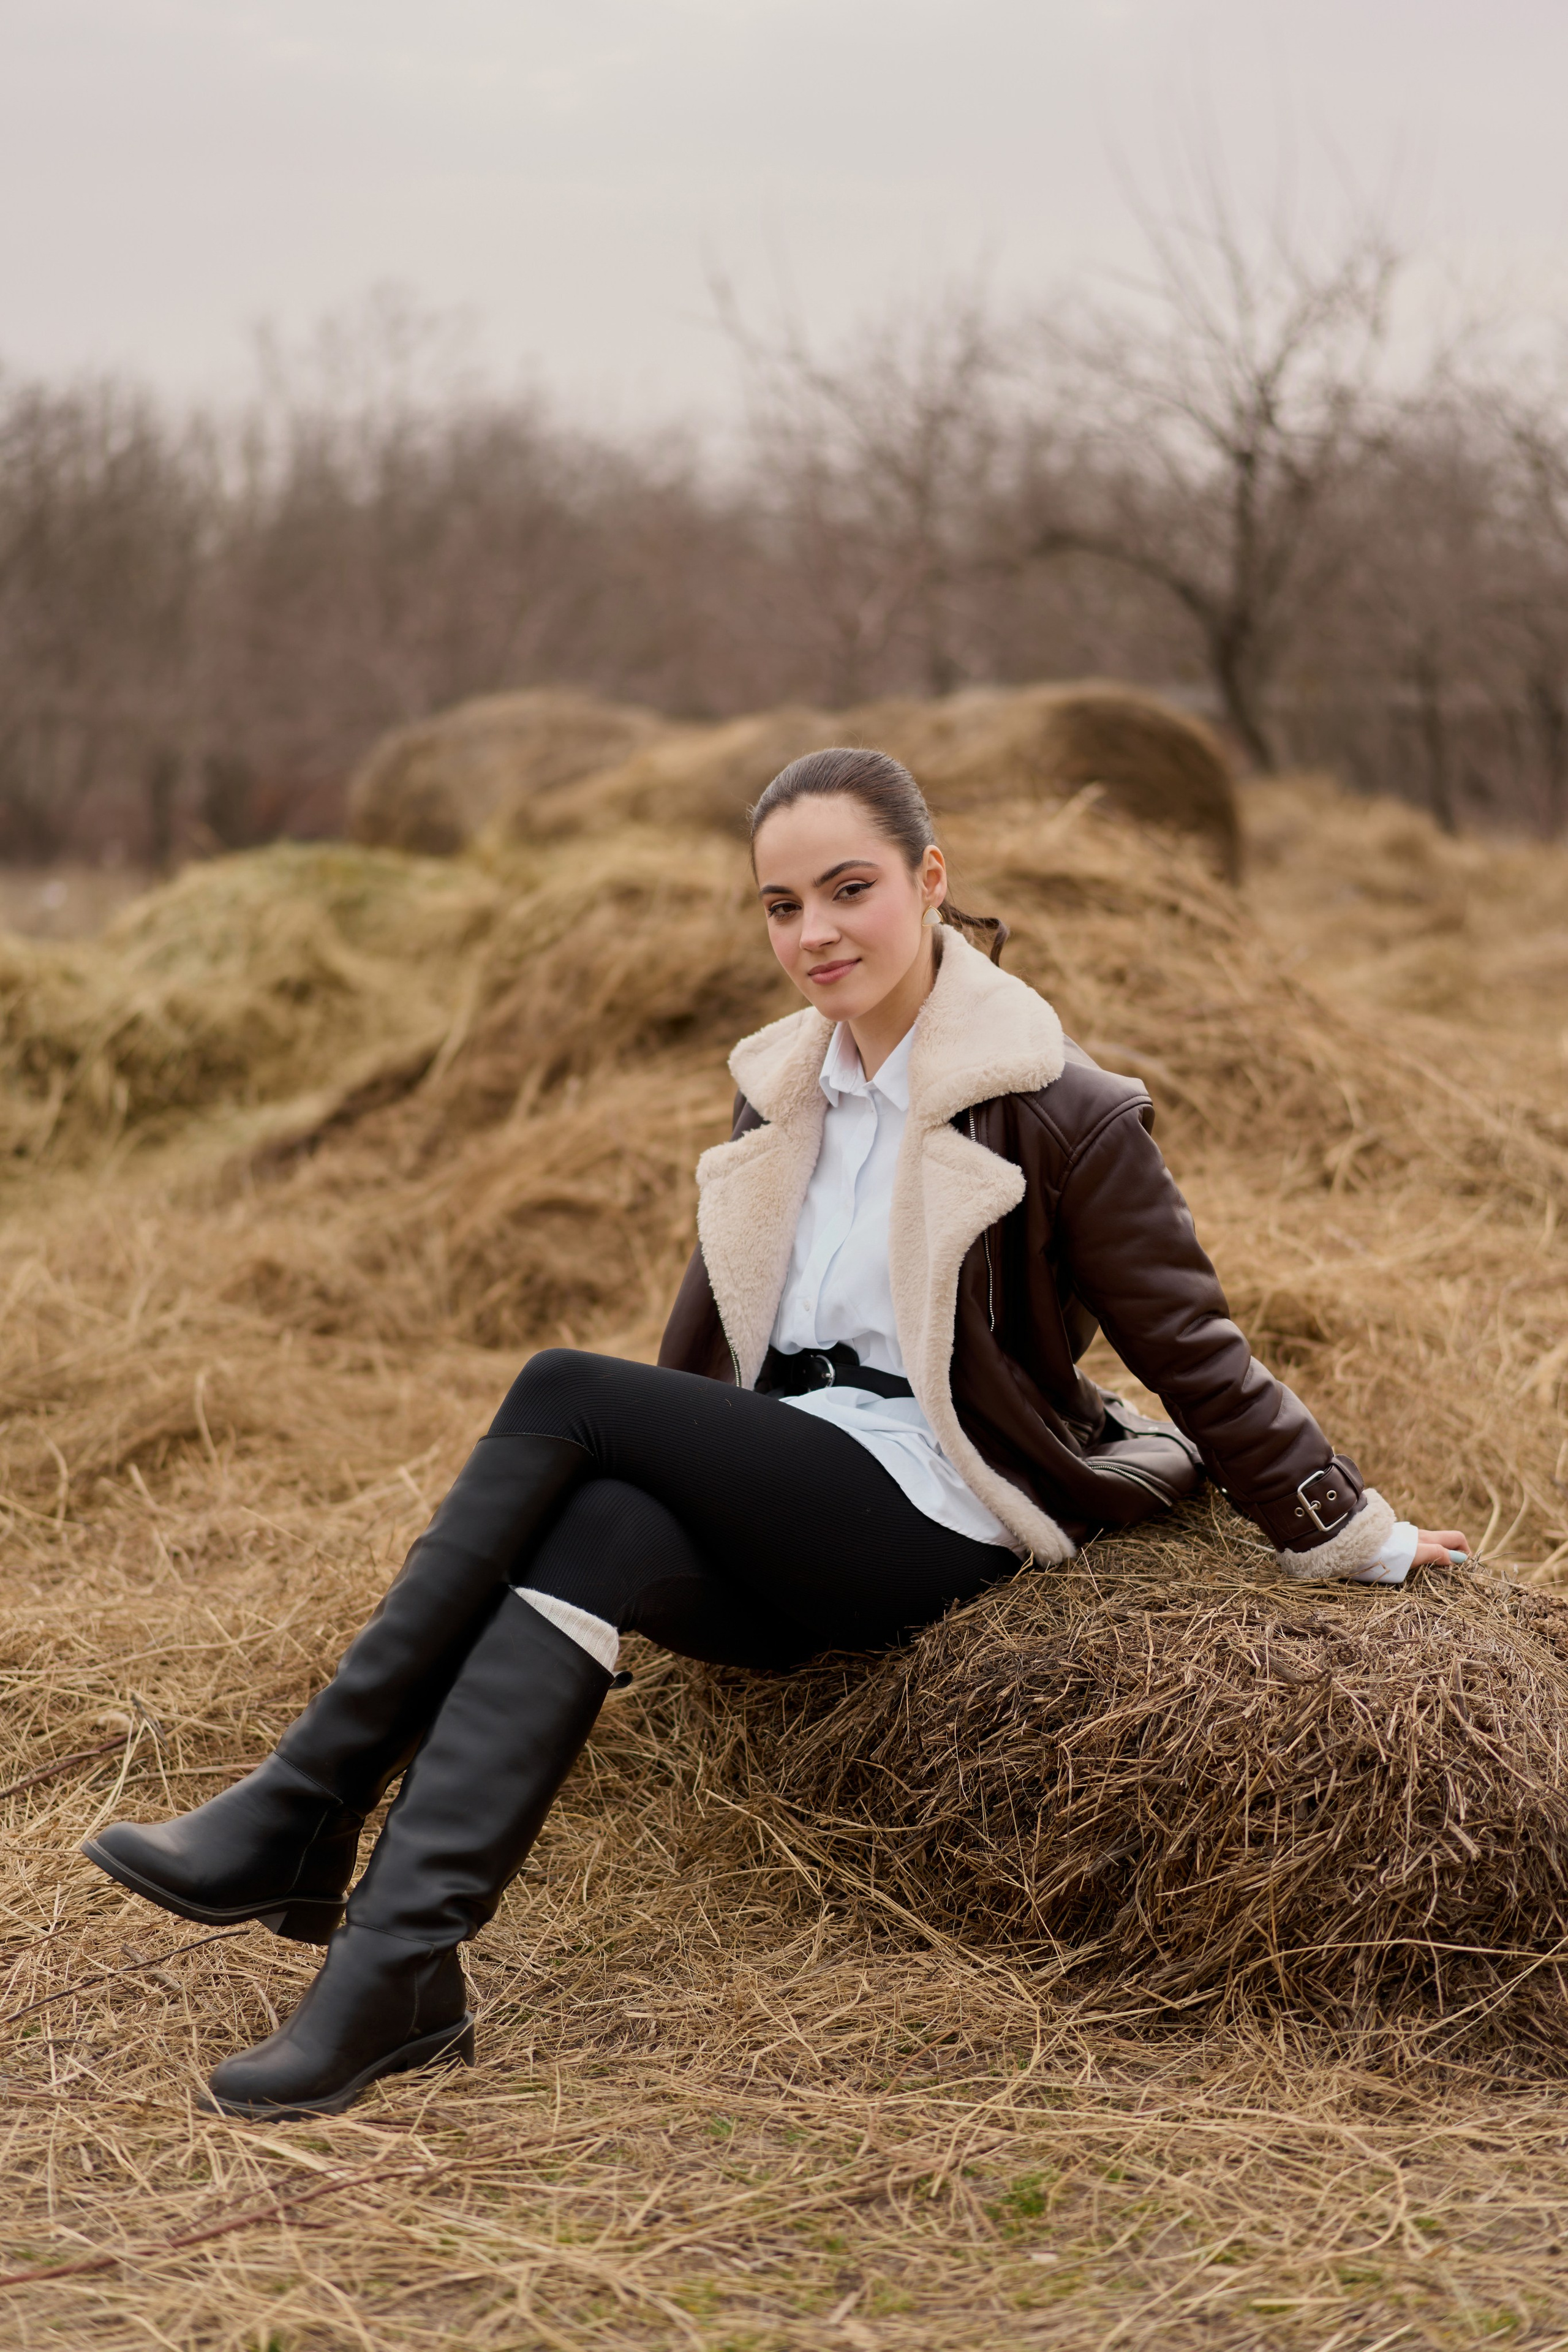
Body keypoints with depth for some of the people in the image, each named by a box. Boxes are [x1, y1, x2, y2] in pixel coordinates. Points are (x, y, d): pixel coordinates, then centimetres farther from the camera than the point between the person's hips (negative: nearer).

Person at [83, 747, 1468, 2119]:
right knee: (593, 1533, -29)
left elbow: (1189, 1346, 0)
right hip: (780, 1519, 6)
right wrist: (672, 1465, 27)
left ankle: (307, 1817, -20)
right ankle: (399, 1970, -37)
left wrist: (1351, 1535, 3)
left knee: (561, 1391, -21)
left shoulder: (1054, 1110, -5)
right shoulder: (782, 1090, 14)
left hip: (931, 1522, -6)